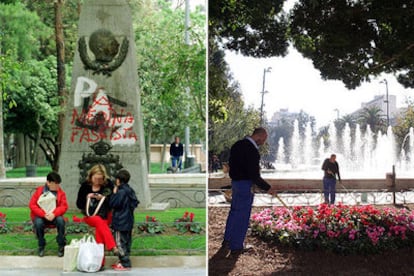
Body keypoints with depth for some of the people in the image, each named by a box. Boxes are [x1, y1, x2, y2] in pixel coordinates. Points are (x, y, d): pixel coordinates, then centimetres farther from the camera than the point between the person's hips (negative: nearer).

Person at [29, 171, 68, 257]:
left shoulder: (61, 192, -1)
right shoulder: (39, 191, -3)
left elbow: (64, 206, -9)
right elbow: (32, 205, -8)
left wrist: (54, 214, -28)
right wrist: (44, 214, -21)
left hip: (54, 217, 0)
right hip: (40, 216, 0)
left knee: (60, 220, -32)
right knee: (38, 223, -33)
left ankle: (61, 246, -14)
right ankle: (41, 246, -9)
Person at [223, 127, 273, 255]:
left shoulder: (238, 144, 4)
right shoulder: (252, 151, -23)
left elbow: (231, 163, 14)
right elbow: (254, 176, -22)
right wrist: (267, 188, -11)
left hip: (235, 181, 9)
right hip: (245, 184, -9)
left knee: (234, 210, 21)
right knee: (242, 215, 2)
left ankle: (228, 239, 33)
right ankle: (236, 246, 11)